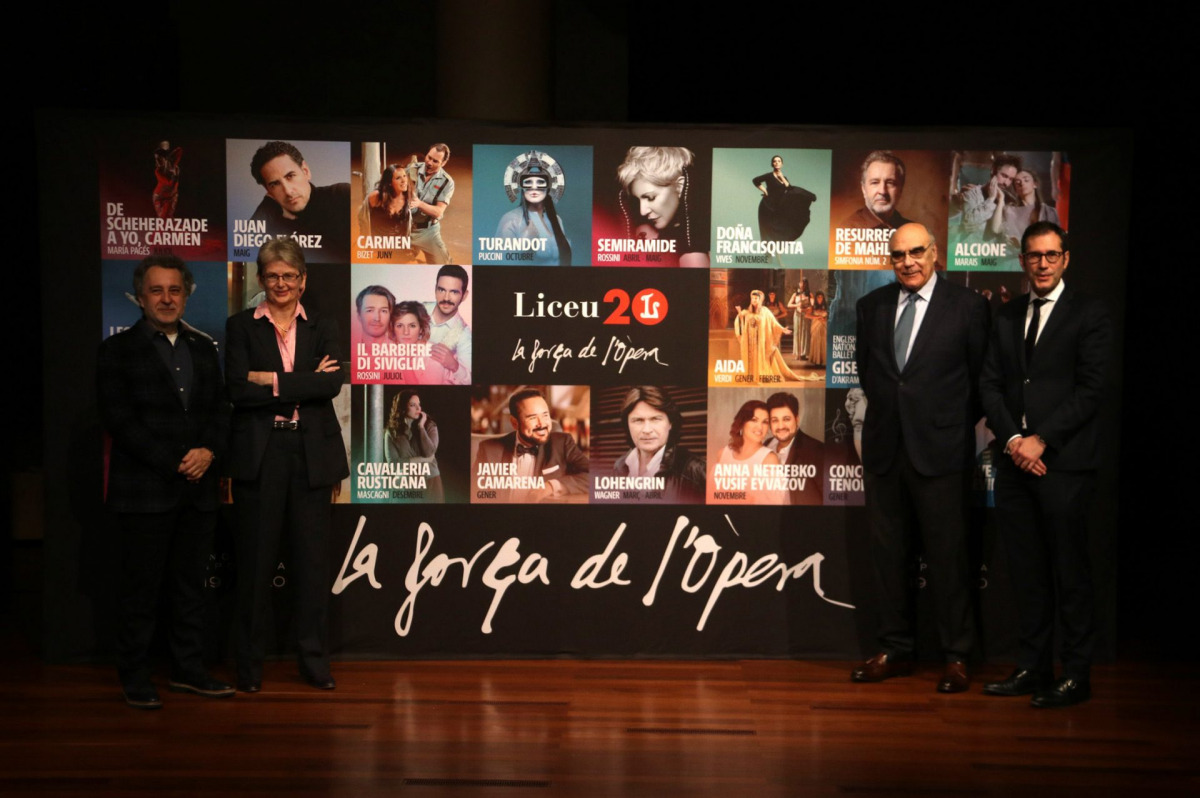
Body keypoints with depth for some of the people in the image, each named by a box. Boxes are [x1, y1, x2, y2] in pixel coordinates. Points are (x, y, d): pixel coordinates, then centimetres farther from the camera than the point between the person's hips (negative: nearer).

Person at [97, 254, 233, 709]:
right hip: (145, 491, -4)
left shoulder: (203, 348, 15)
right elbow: (119, 419, -8)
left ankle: (189, 669, 19)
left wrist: (209, 450, -8)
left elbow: (220, 410, 12)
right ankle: (134, 676, 12)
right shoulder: (118, 350, 1)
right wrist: (172, 464, -13)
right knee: (140, 588, 2)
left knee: (191, 585, 10)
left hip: (198, 488, 5)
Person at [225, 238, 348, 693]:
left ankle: (314, 660, 16)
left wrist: (273, 381, -12)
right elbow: (237, 388, -9)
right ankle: (250, 664, 13)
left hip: (311, 454, 2)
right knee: (256, 559, 2)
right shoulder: (241, 327, 6)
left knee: (312, 558, 5)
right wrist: (304, 385, -11)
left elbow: (332, 383, -7)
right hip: (258, 455, -1)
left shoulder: (323, 330, 11)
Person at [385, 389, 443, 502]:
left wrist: (421, 427, -12)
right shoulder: (392, 431, -1)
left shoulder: (429, 426, 0)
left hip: (430, 481, 0)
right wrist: (421, 459, -10)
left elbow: (429, 453, -13)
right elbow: (393, 462, -7)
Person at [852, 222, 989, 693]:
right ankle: (895, 650, 21)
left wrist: (956, 424, 2)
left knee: (947, 556, 0)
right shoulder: (871, 306, 10)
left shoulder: (966, 306, -2)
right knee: (888, 554, 9)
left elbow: (982, 376, 2)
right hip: (884, 448, 4)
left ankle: (956, 657, 11)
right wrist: (886, 408, 12)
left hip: (940, 450, -4)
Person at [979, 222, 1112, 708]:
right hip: (1015, 462, 5)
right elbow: (990, 385, 11)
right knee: (1026, 572, 8)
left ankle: (1076, 676, 6)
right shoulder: (1007, 317, 16)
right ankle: (1032, 669, 16)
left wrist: (1040, 440, -13)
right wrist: (1012, 438, -5)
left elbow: (1090, 389, -7)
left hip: (1064, 462, -5)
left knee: (1069, 572, -1)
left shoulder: (1089, 315, 0)